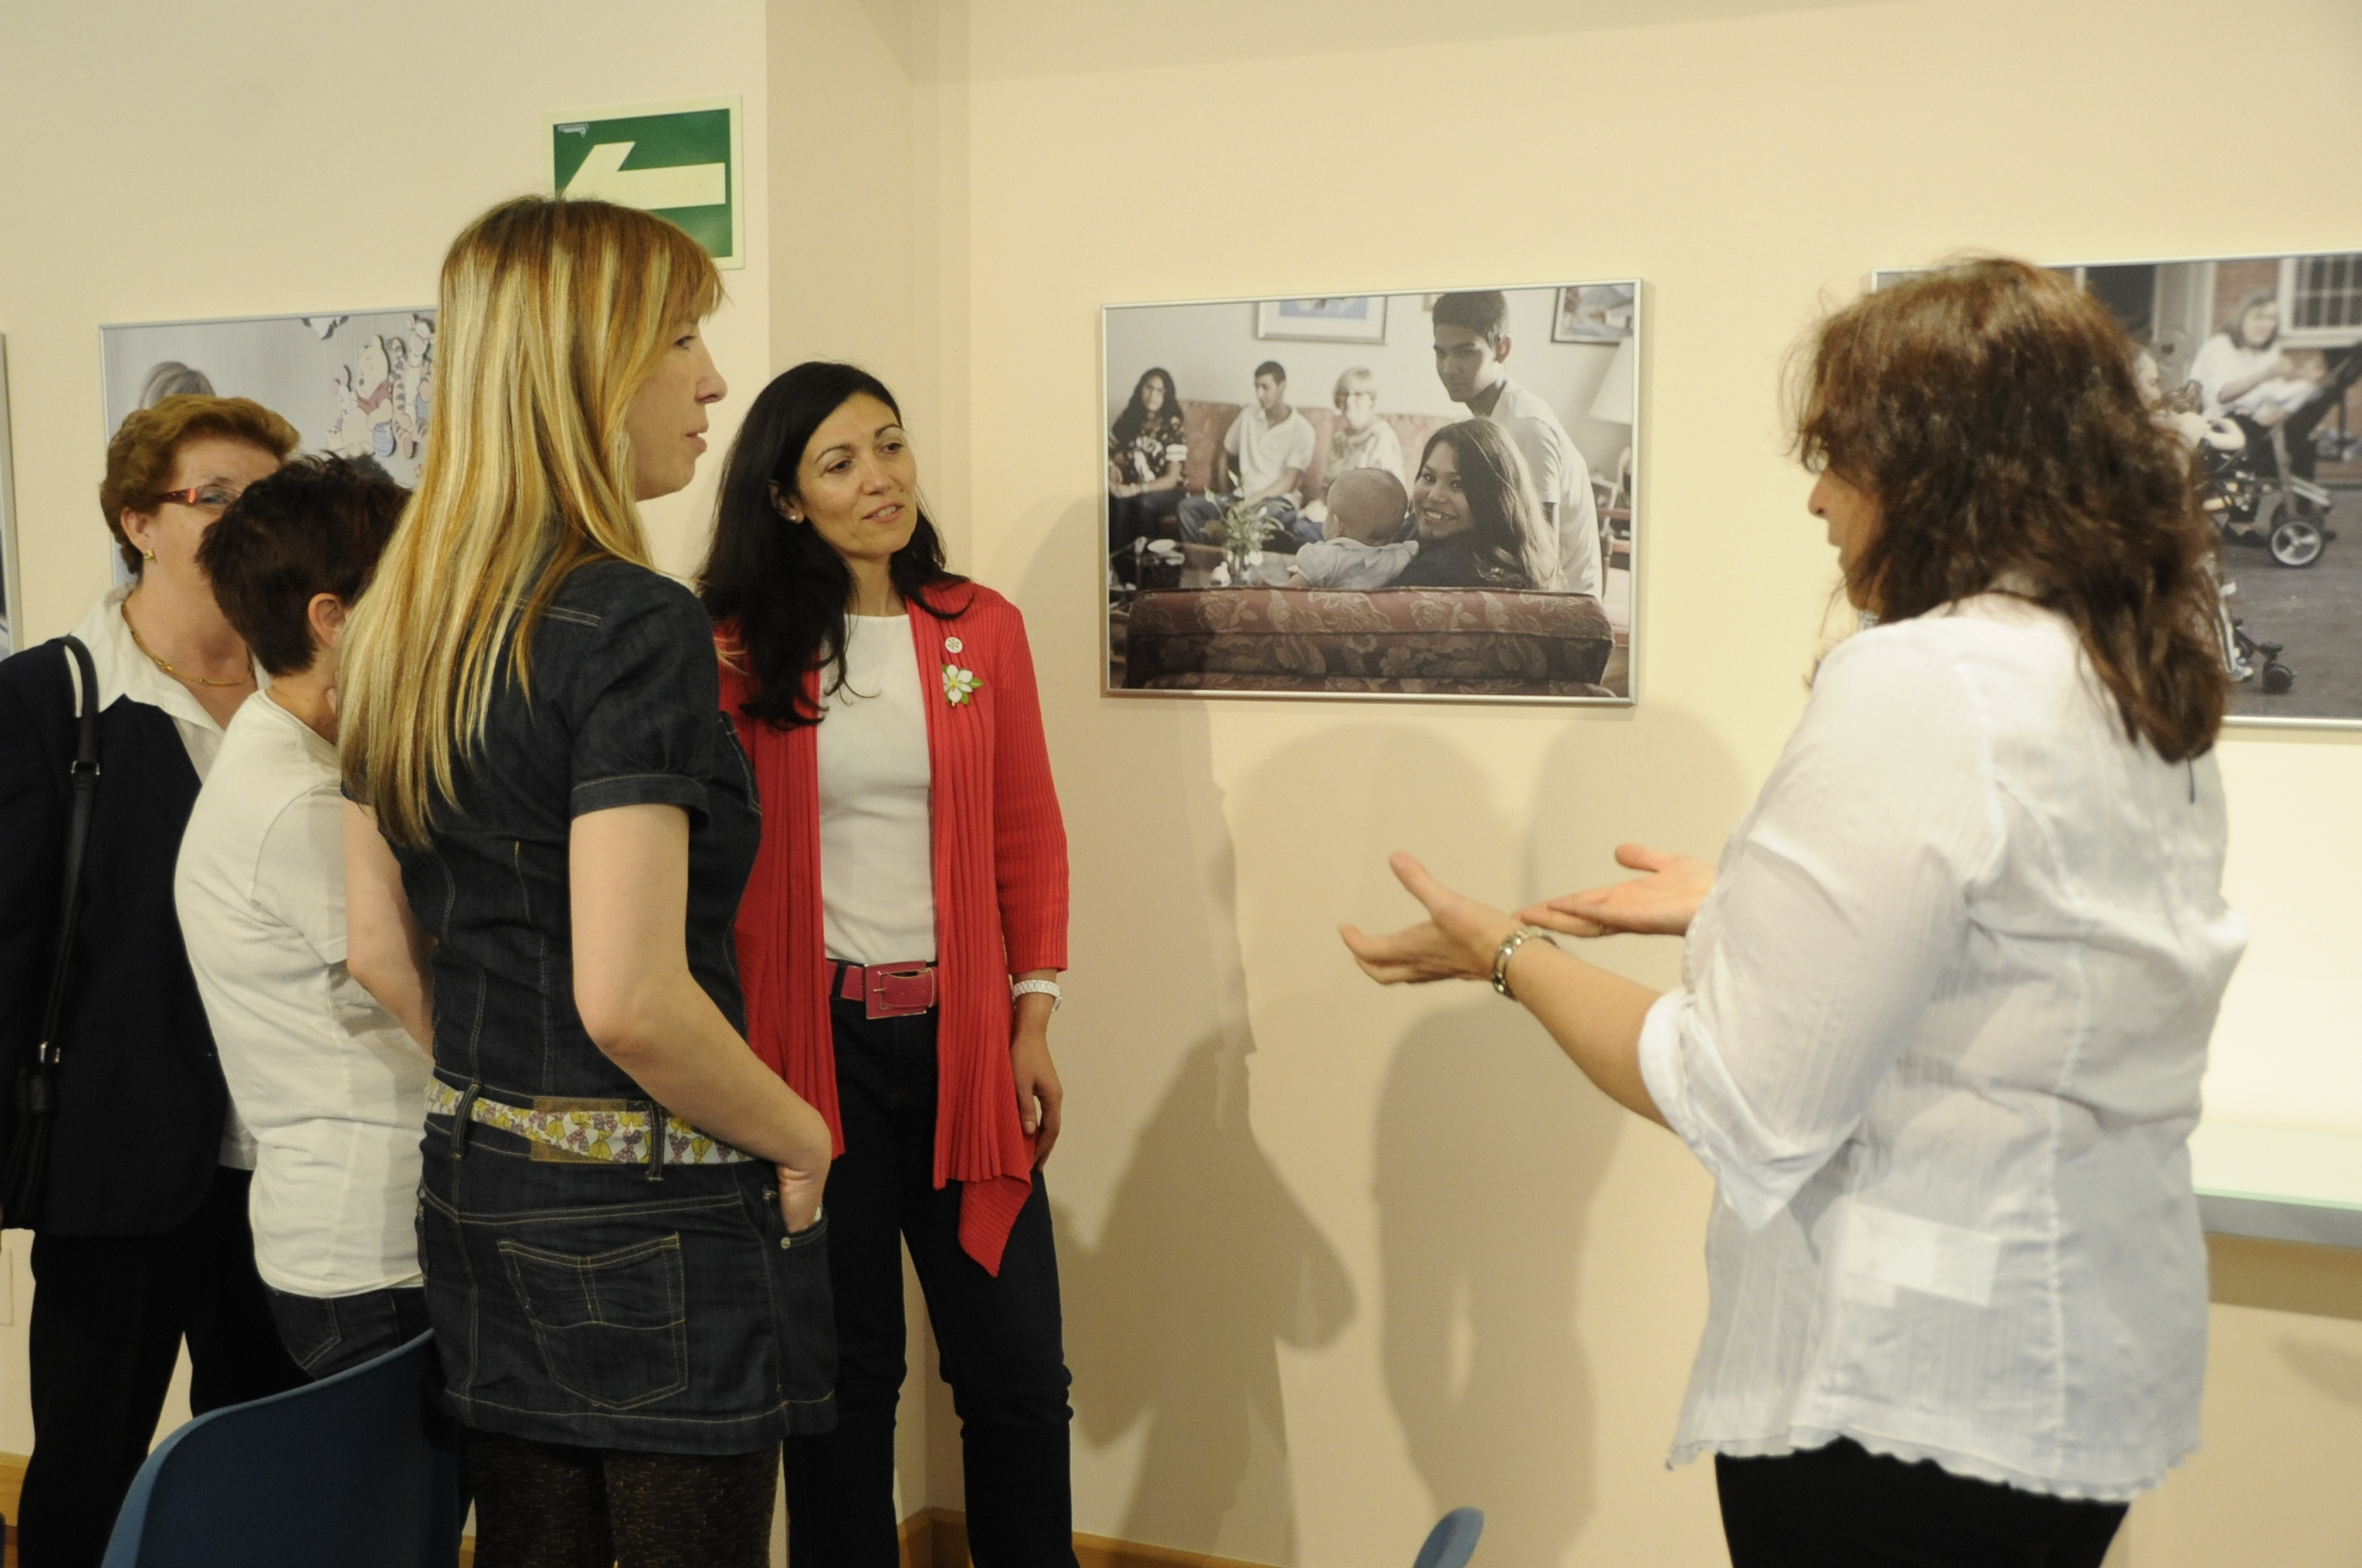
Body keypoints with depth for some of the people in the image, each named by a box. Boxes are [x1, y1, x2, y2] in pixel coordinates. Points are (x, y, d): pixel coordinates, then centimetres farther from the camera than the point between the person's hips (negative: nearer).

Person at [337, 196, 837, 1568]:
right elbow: (630, 1000, -24)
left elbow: (381, 951, 11)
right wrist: (800, 1135, -10)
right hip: (655, 1225, -8)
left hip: (478, 1190, 8)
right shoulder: (635, 626, -20)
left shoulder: (400, 627, 6)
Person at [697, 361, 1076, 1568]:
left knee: (1017, 1369, 6)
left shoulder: (981, 627, 4)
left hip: (960, 1032, 2)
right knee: (846, 1368, 11)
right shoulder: (742, 648, -1)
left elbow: (1030, 837, 6)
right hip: (812, 1038, -1)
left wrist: (1033, 1020, 2)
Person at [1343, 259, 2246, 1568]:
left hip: (1910, 1396, -8)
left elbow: (1746, 1114, -22)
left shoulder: (1918, 687, -22)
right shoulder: (2156, 695, 4)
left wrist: (1505, 953, -9)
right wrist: (1744, 904, 19)